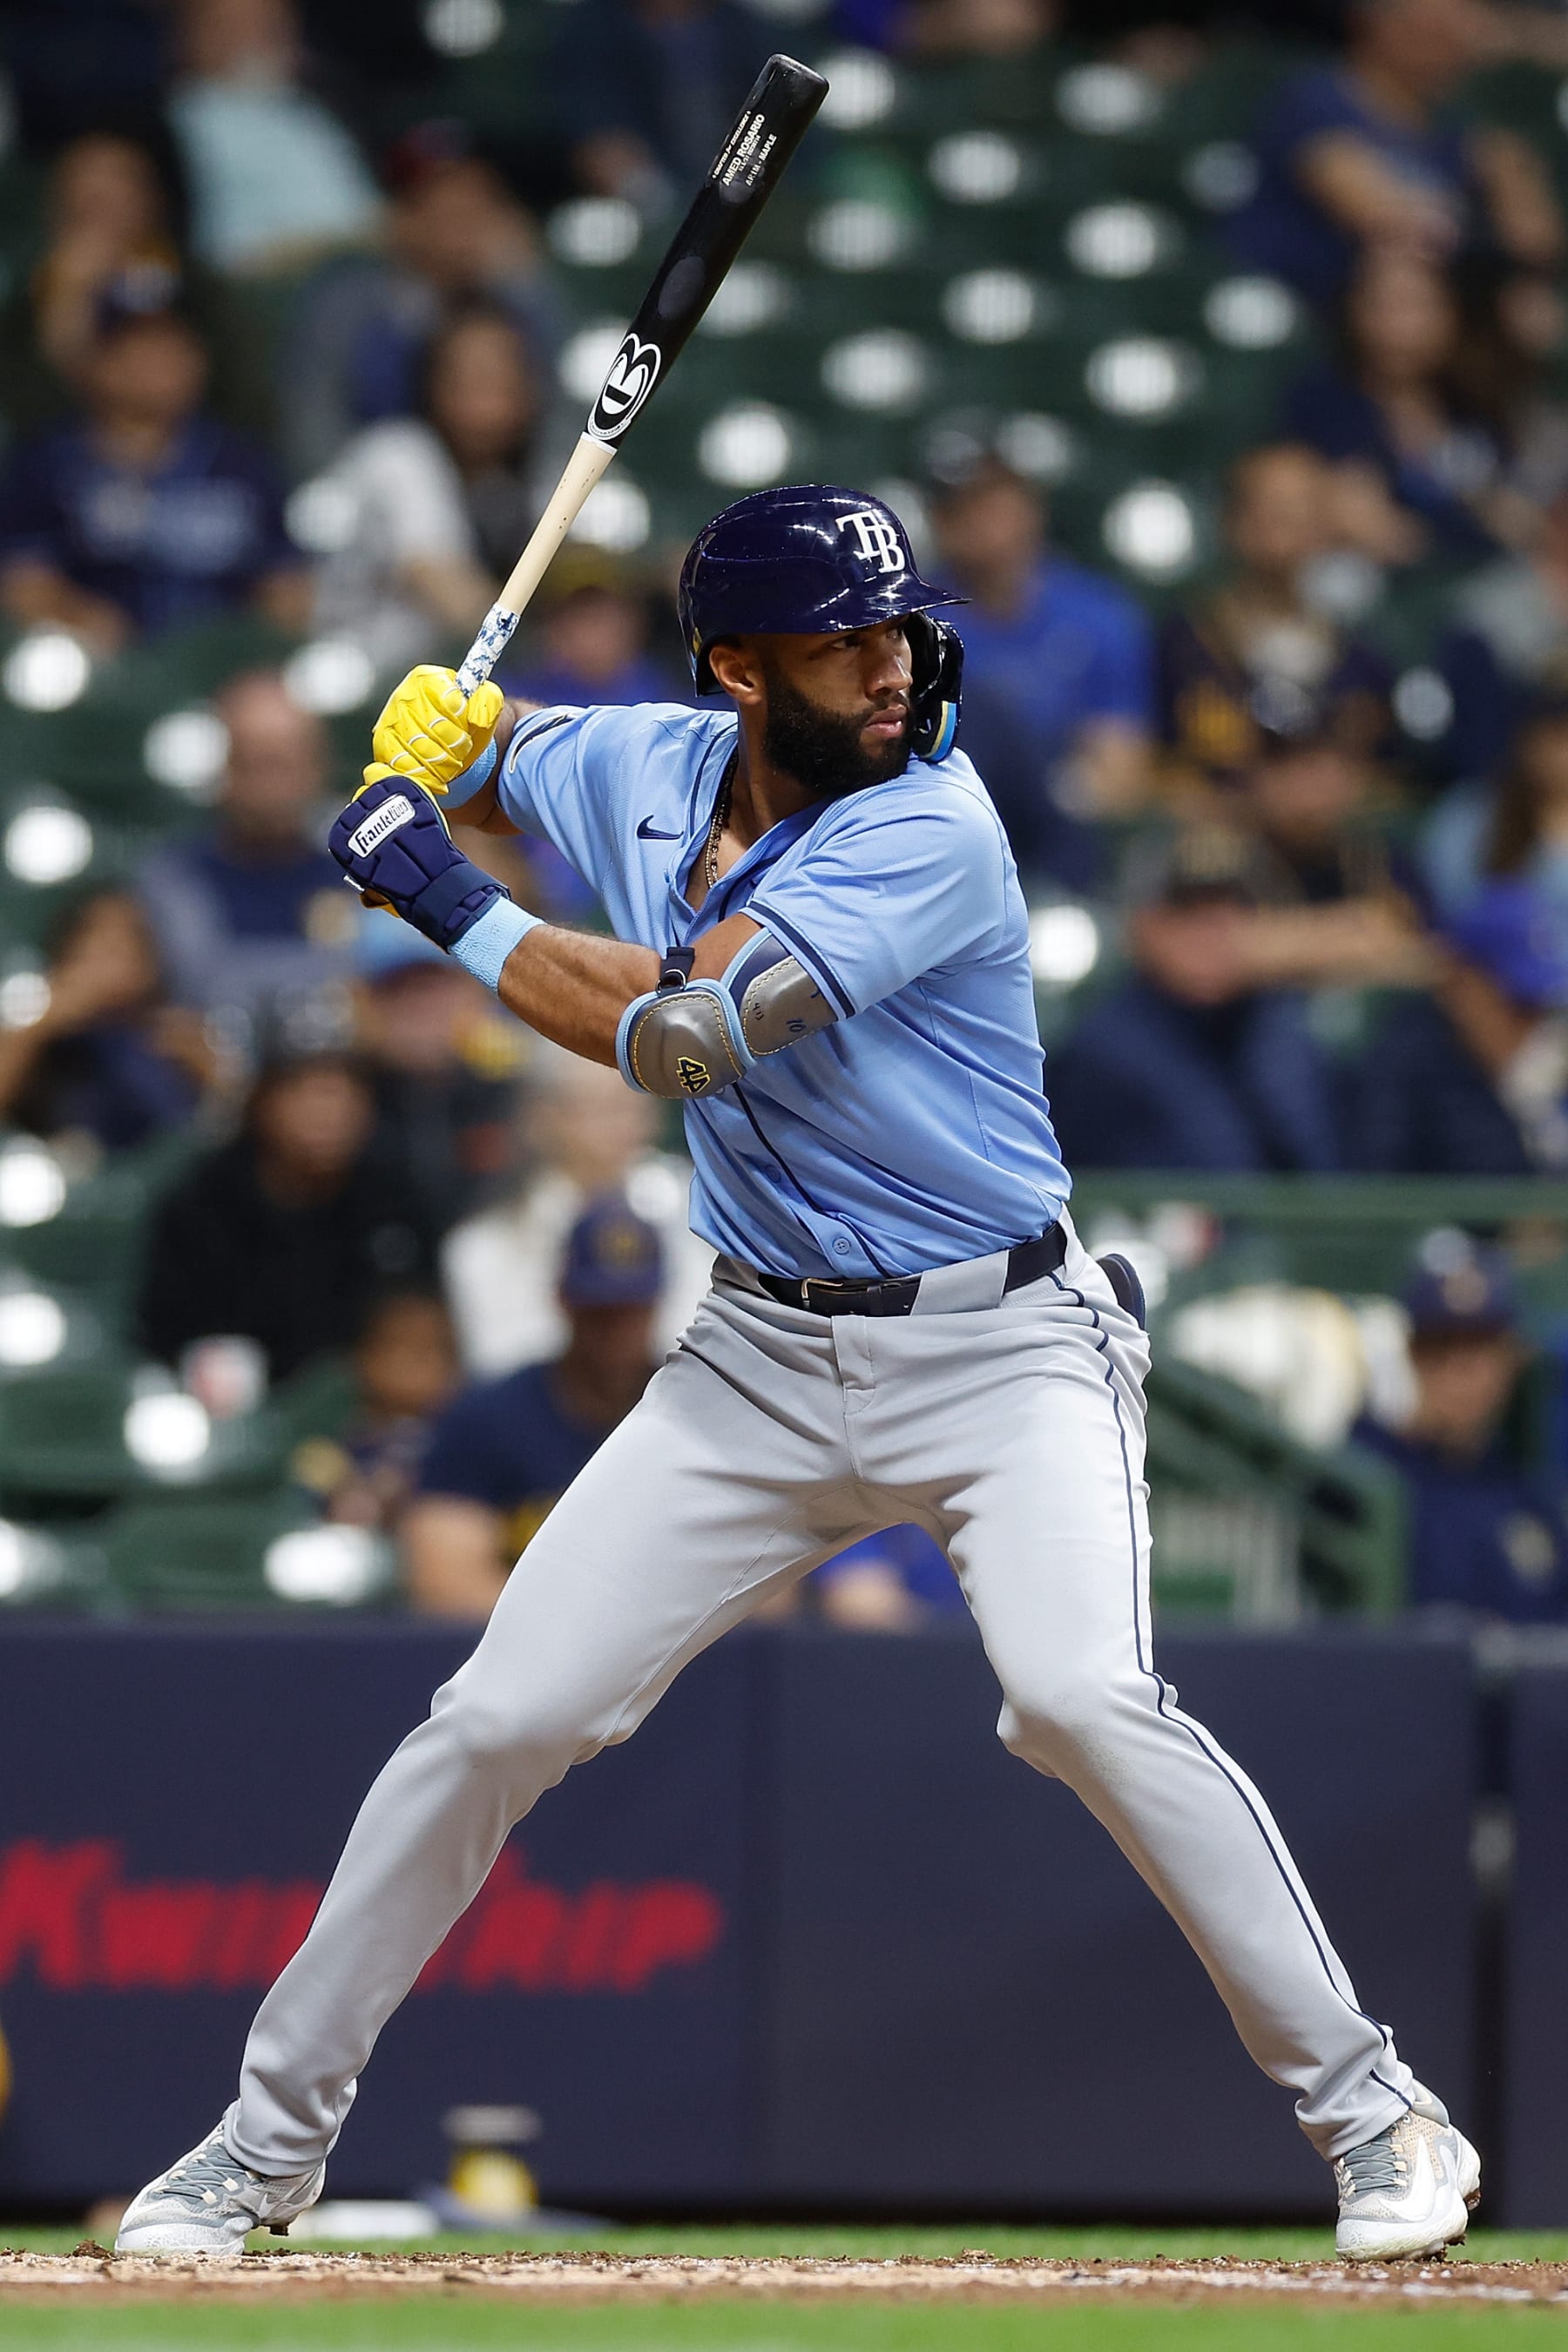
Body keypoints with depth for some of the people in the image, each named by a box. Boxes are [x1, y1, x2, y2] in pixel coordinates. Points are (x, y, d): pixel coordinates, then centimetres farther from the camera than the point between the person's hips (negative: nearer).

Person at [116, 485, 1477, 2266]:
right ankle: (272, 2136, 15)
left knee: (1084, 1699, -28)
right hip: (762, 1363, 6)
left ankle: (1371, 2115, -18)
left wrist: (457, 911, -15)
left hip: (1000, 1352, -6)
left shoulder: (930, 831, -20)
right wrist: (434, 736, -2)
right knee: (502, 1718, 0)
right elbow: (469, 762, 23)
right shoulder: (642, 768, 1)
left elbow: (683, 1035, -26)